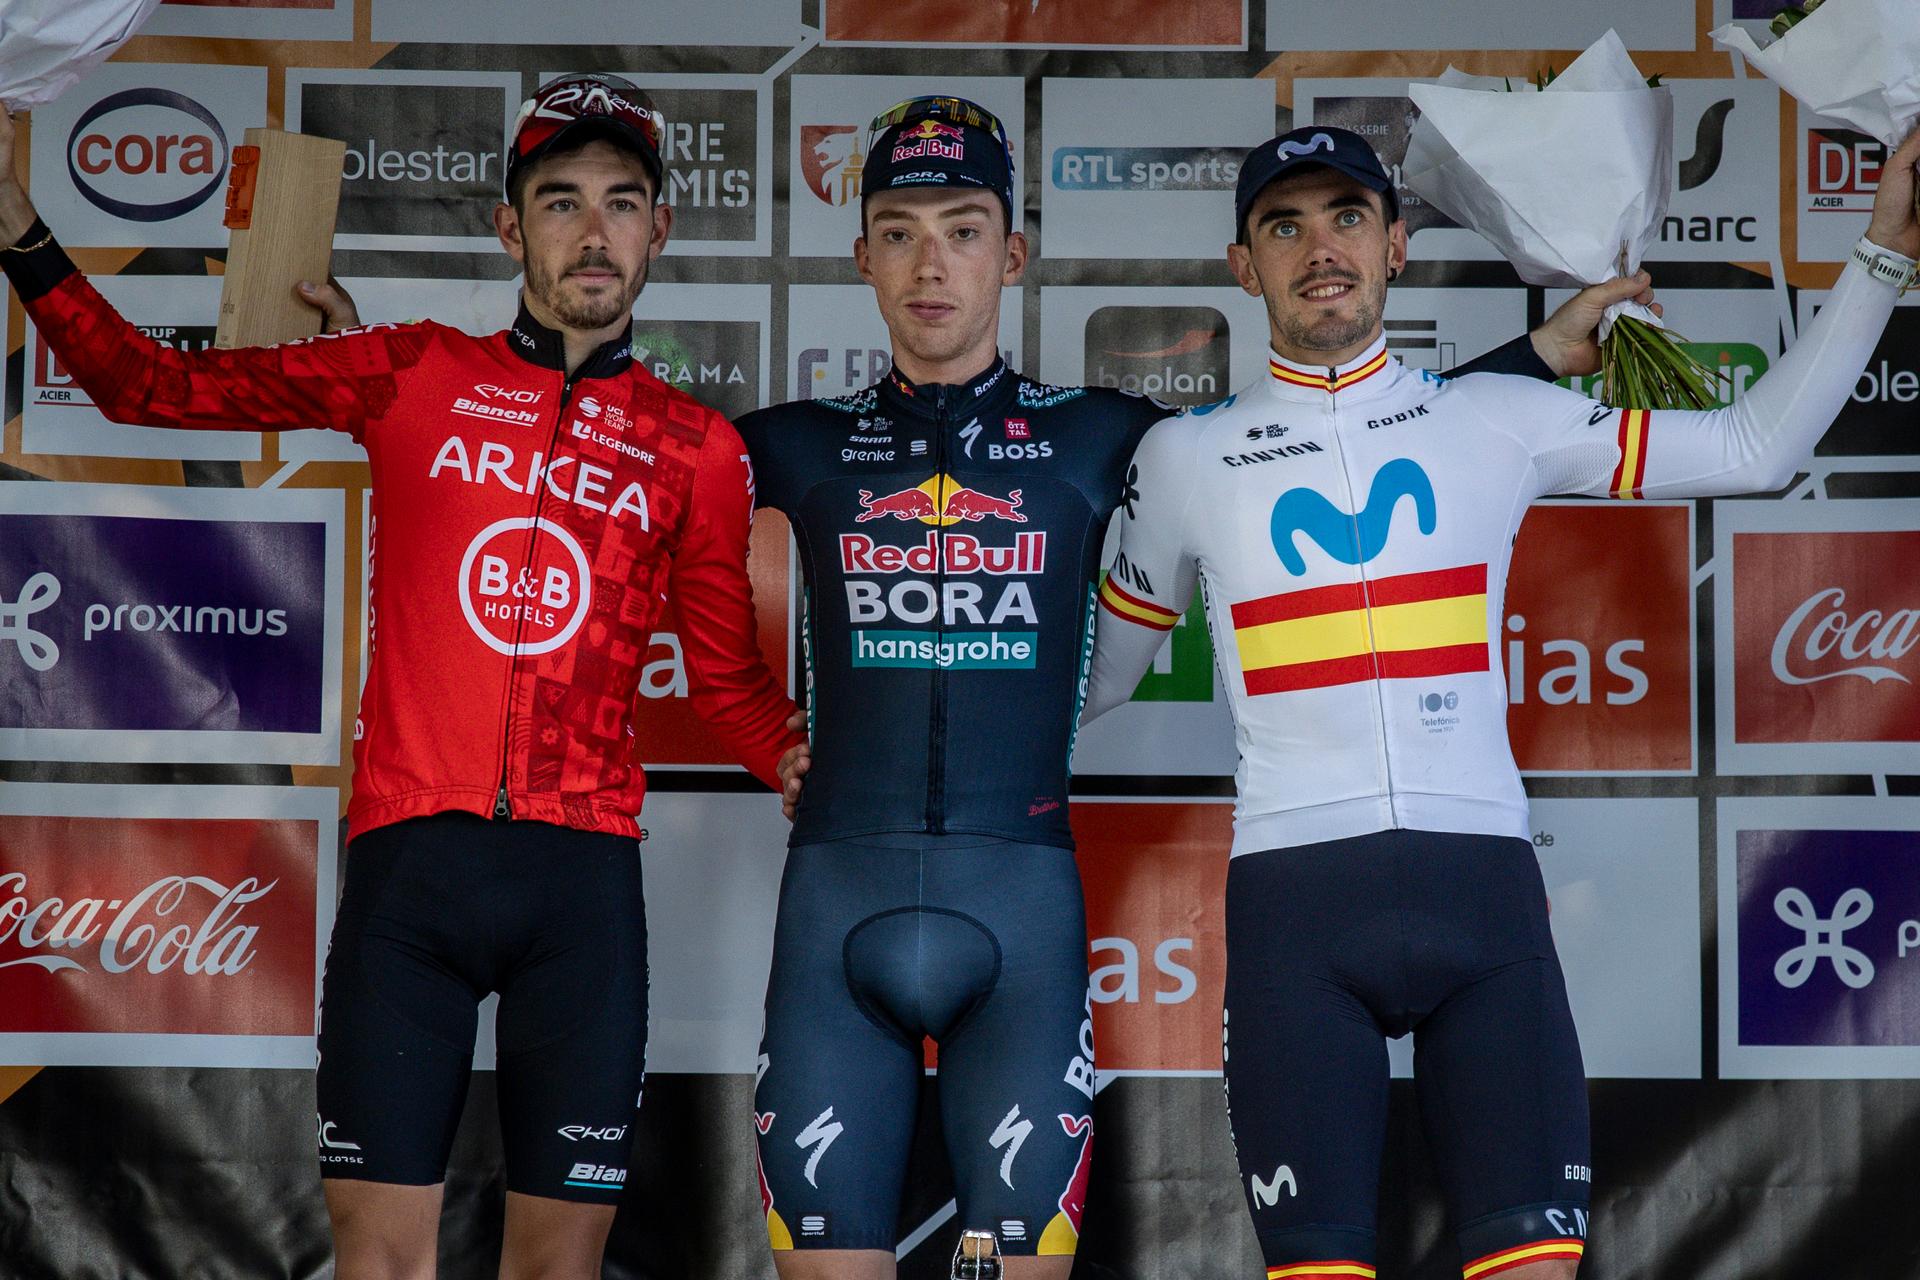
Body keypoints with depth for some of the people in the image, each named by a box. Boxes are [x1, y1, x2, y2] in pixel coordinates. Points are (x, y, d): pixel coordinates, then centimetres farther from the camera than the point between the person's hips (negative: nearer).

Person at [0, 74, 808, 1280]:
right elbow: (153, 385, 11)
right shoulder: (415, 376, 9)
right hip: (409, 860, -1)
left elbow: (729, 676, 14)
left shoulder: (699, 448, 10)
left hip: (584, 875, 1)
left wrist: (798, 755, -6)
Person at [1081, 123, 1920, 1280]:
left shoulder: (1496, 421, 12)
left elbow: (1755, 448, 15)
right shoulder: (1187, 456, 13)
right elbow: (1098, 675, 25)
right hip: (1294, 890, 0)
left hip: (1482, 881, 1)